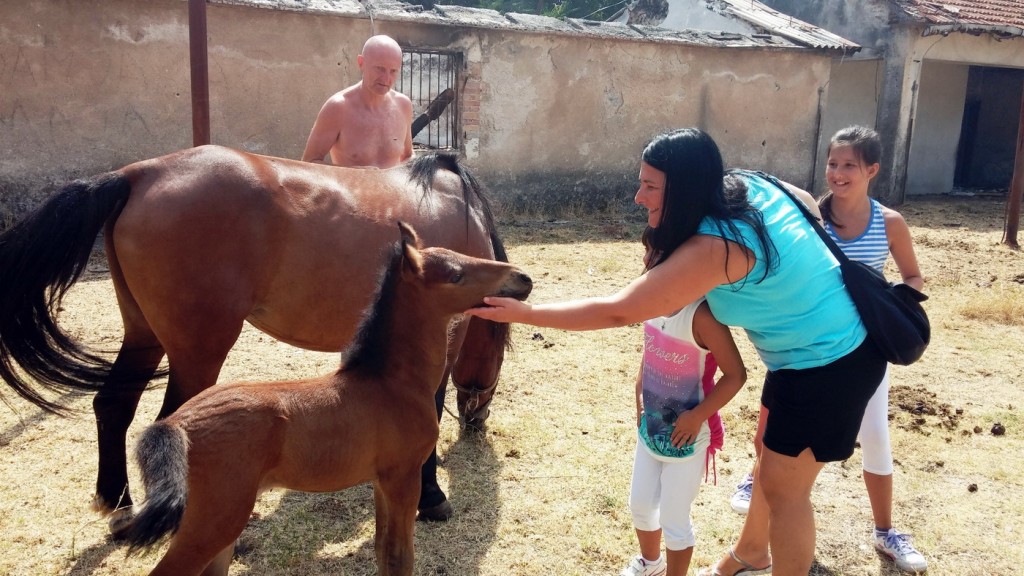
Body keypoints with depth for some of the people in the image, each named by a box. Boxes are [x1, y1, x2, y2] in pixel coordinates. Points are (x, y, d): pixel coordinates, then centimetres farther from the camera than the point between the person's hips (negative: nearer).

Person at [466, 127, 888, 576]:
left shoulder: (715, 248, -33)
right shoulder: (752, 185, -7)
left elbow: (617, 311, -32)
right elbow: (810, 206, 13)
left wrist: (524, 313, -27)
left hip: (829, 362, -10)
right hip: (830, 343, 10)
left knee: (783, 487, 4)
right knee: (771, 459, 24)